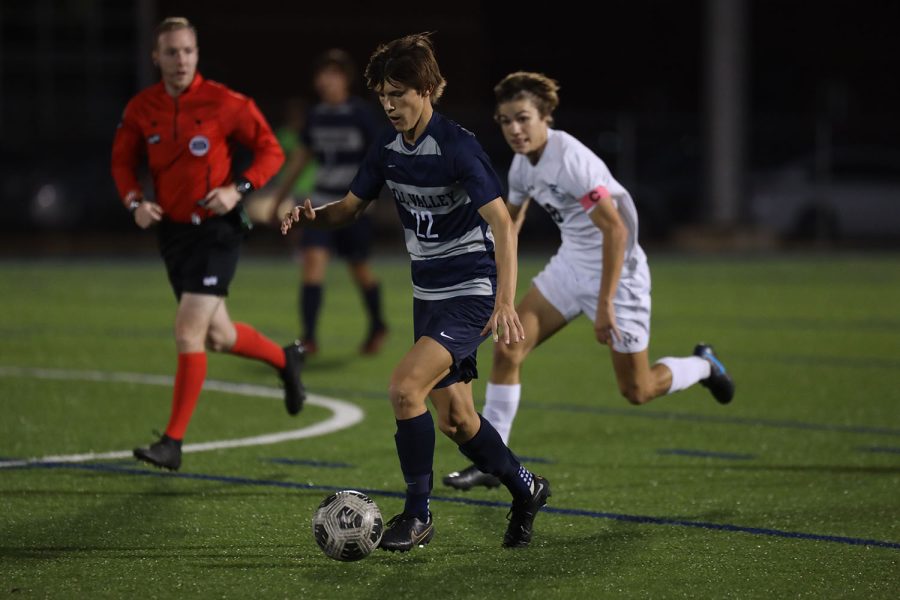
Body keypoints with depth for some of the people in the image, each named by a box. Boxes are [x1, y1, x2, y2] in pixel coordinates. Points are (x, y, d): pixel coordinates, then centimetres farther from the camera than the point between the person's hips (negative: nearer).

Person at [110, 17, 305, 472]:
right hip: (172, 230, 6)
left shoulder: (223, 103, -12)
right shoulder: (141, 109, 0)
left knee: (188, 333, -14)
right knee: (218, 337, 15)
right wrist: (135, 202, -5)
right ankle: (285, 358, 45)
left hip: (215, 230, -6)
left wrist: (238, 189, -18)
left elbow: (270, 151, -4)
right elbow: (123, 161, 14)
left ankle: (173, 443, -10)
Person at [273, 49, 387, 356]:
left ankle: (377, 325, 36)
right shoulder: (317, 115, 4)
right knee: (313, 259, -13)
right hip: (322, 201, 3)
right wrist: (281, 195, 21)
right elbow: (302, 155, 17)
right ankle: (309, 337, -15)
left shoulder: (360, 113, -9)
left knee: (359, 268, 10)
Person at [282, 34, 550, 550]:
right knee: (454, 417, 12)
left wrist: (506, 304, -32)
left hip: (471, 293, -8)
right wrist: (312, 216, -10)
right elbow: (352, 207, 14)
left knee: (405, 386, -22)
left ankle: (418, 514, -9)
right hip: (428, 291, 8)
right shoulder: (388, 148, 3)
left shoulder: (457, 146, -19)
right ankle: (526, 490, 34)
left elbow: (502, 223, -23)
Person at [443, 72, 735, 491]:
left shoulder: (570, 160, -27)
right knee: (508, 350, -6)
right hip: (570, 264, 8)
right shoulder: (523, 162, 0)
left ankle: (702, 365, 33)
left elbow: (615, 230, -29)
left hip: (617, 272, -8)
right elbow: (509, 223, 18)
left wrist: (605, 303, -29)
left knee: (636, 391, 2)